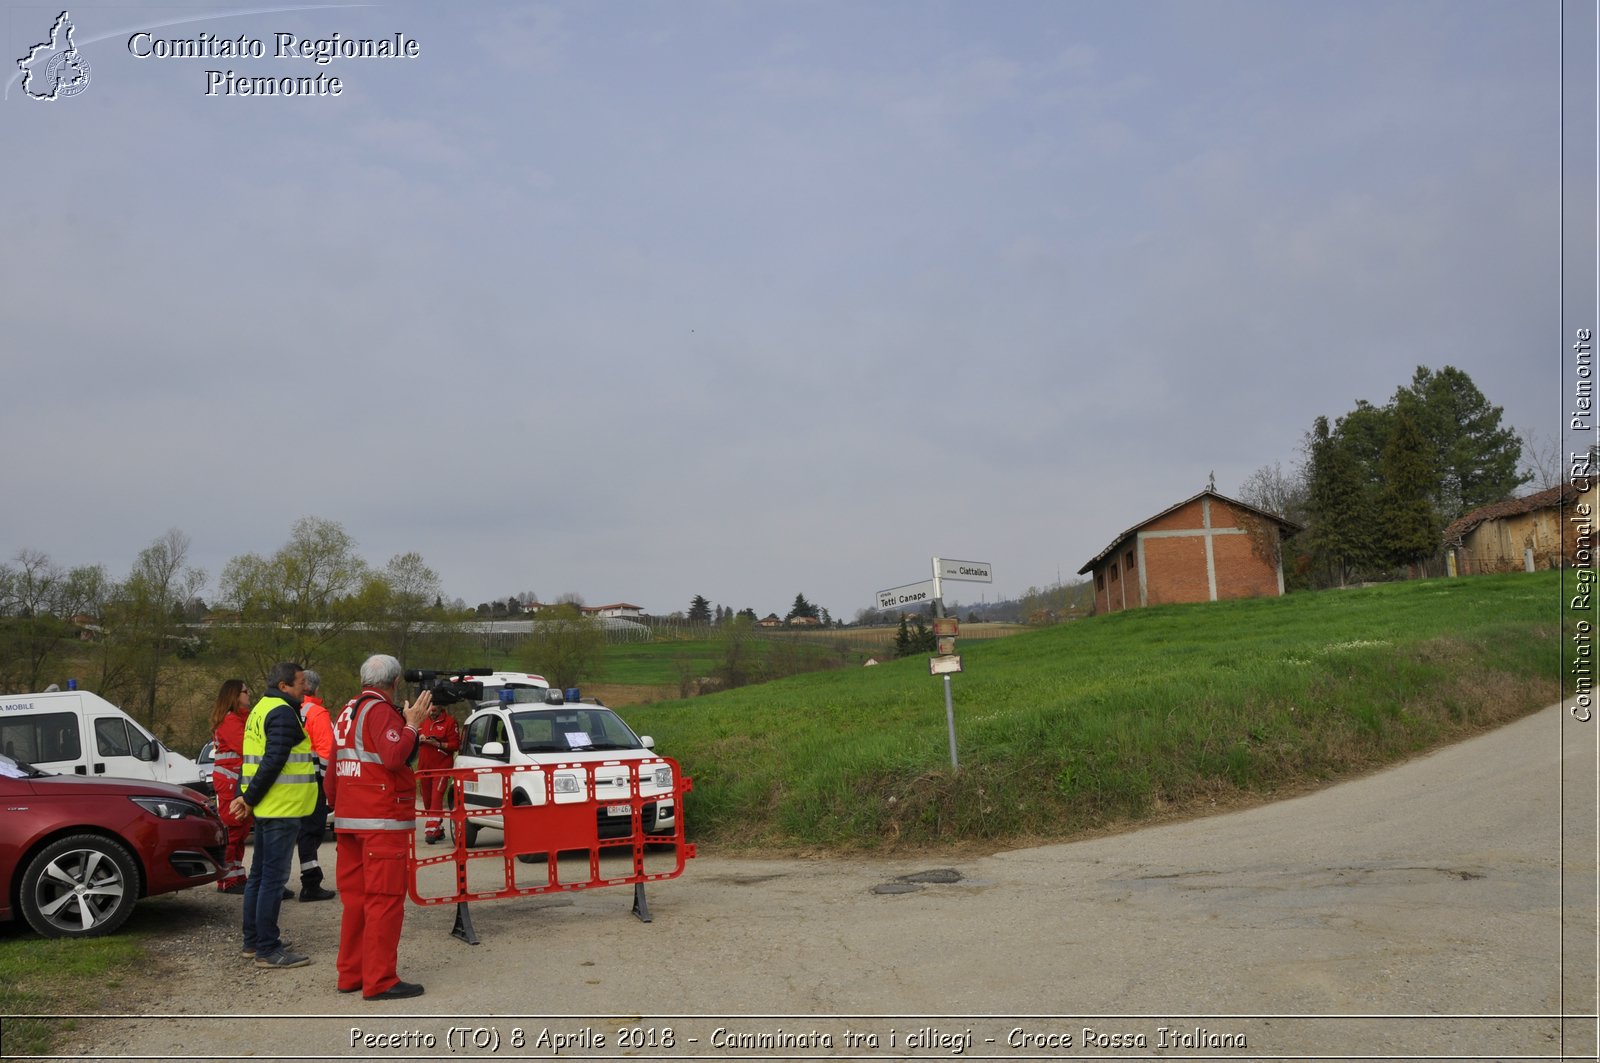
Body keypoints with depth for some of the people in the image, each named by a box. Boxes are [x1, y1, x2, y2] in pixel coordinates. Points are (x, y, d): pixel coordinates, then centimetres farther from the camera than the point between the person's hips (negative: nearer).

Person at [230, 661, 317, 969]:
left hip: (267, 807, 10)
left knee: (260, 874, 16)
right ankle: (268, 950, -3)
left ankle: (253, 940, 26)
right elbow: (273, 761, -22)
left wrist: (247, 797, 14)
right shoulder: (283, 713, -15)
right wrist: (250, 798, -14)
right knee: (274, 877, -6)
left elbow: (255, 758, 19)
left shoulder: (262, 709, 18)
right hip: (282, 808, -10)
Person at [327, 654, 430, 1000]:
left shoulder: (348, 712, 17)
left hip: (348, 820, 9)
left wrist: (337, 804, 30)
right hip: (382, 821, -9)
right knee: (385, 900, -6)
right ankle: (380, 981, -5)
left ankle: (350, 974, 20)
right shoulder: (380, 711, -11)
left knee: (355, 899, 14)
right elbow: (394, 756, -26)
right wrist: (412, 723, -16)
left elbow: (333, 772, 22)